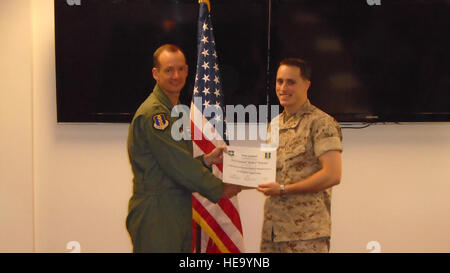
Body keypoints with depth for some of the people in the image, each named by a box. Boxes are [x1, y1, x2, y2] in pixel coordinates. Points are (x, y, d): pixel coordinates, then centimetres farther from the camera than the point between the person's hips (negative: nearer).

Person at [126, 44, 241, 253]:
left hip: (178, 214, 10)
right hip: (155, 216, -10)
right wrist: (219, 189, -9)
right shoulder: (152, 113, -15)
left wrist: (207, 160, 9)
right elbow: (177, 165, -18)